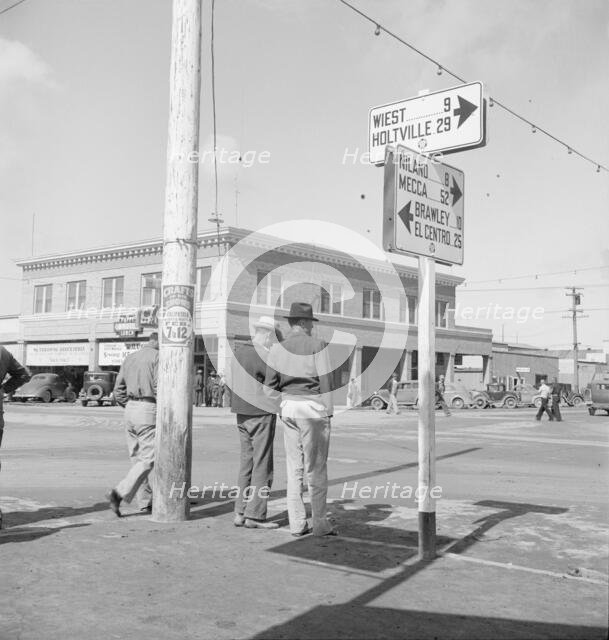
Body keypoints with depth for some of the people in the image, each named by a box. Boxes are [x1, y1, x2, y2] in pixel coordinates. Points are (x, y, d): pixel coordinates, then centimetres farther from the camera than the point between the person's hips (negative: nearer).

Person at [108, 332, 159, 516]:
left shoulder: (130, 358, 15)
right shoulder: (157, 357, -7)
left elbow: (118, 390, 14)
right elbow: (159, 387, -17)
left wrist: (130, 408, 18)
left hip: (130, 408, 8)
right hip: (148, 409, -8)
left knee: (137, 458, 11)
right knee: (148, 459, -4)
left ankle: (145, 502, 16)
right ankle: (119, 493, -15)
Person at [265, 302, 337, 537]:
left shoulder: (277, 348, 8)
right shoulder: (316, 345, -5)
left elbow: (270, 385, 7)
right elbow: (325, 380, -9)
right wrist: (329, 411, -5)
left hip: (288, 406, 5)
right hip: (312, 406, -5)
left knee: (294, 467, 9)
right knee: (316, 467, 0)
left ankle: (297, 524, 11)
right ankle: (320, 523, 4)